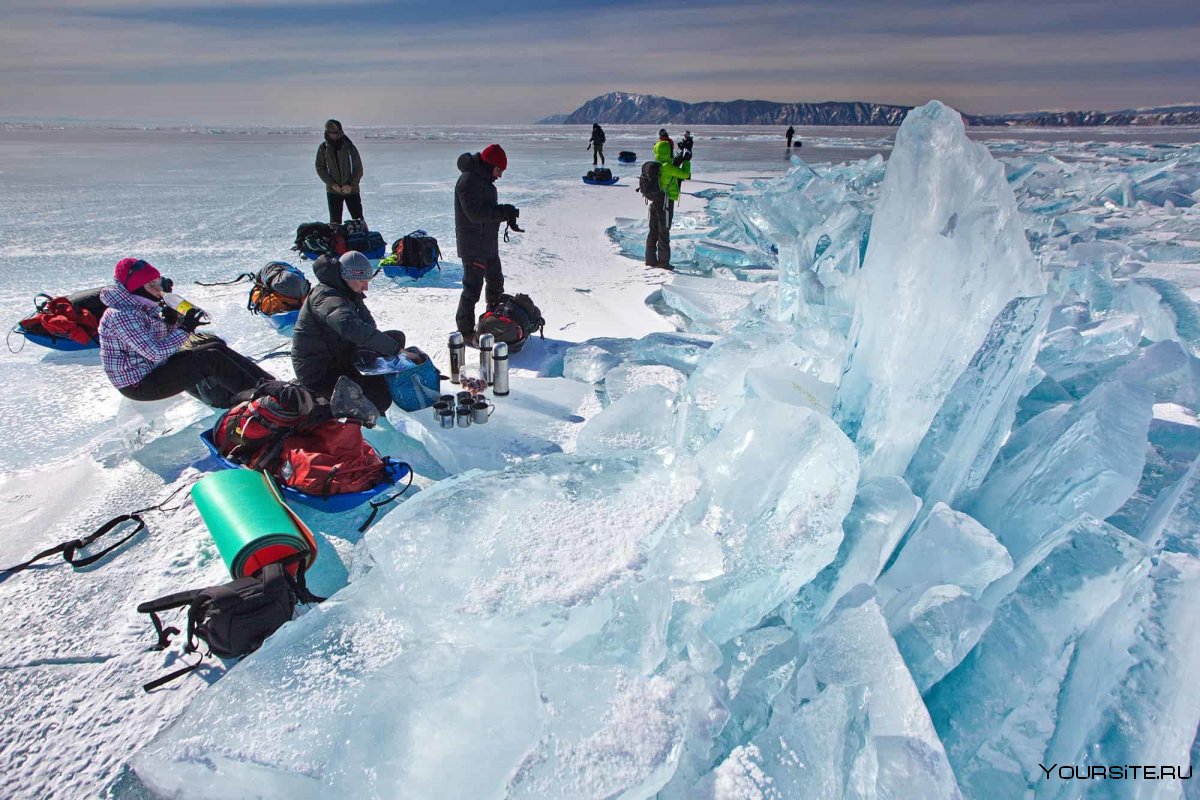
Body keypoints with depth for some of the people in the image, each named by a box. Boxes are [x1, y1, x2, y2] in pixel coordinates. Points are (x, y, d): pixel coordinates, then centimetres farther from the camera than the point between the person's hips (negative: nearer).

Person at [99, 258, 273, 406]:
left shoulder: (143, 307, 6)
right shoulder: (122, 315, -23)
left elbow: (162, 338, 12)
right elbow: (155, 353, -28)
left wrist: (171, 321, -8)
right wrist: (185, 328, -24)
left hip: (154, 366, 9)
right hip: (139, 385, -9)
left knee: (216, 346, -1)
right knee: (211, 359, -19)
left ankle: (268, 383, -6)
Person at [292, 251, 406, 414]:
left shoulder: (348, 293, 5)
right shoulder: (326, 297, -26)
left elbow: (368, 324, 2)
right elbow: (353, 328, -44)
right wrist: (395, 349, -44)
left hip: (341, 356, 10)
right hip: (320, 374, -9)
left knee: (396, 337, 1)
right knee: (380, 399, -25)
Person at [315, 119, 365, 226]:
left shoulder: (349, 147, -4)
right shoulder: (323, 148, 0)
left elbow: (358, 168, -2)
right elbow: (320, 168, 3)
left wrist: (351, 185, -13)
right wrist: (332, 183, -9)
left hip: (351, 189, -1)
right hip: (333, 191, 1)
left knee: (358, 219, -1)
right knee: (335, 221, 3)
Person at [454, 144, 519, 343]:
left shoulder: (484, 180, 13)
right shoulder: (468, 181, -19)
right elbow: (475, 213, -27)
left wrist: (507, 214, -4)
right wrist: (504, 211, -22)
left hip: (489, 245, 10)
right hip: (473, 248, -10)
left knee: (496, 283, 20)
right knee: (472, 288, -5)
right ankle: (465, 330, 5)